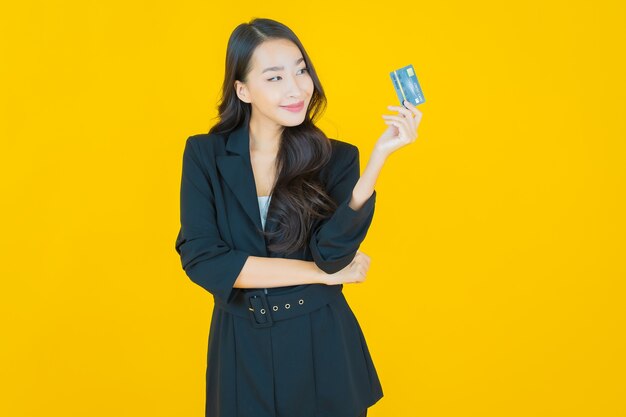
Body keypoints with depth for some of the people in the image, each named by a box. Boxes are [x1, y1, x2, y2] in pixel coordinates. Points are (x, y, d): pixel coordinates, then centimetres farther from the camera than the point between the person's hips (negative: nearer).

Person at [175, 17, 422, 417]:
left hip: (322, 345, 0)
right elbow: (200, 259, -15)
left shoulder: (336, 158, -6)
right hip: (241, 349, 0)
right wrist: (322, 273, -15)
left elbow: (331, 253, -19)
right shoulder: (204, 154, -6)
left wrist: (380, 155, -28)